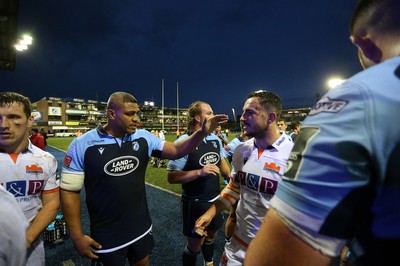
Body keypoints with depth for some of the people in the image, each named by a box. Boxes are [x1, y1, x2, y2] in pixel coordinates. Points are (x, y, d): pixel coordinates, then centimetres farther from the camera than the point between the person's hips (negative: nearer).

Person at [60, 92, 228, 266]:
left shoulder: (143, 137, -6)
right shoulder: (83, 145, -15)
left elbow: (175, 150, -8)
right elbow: (70, 191, -9)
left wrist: (202, 132, -22)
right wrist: (77, 236, -7)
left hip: (141, 227, 4)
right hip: (107, 236, -3)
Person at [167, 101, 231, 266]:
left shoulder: (215, 139, -1)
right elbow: (171, 177, -23)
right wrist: (199, 172, -31)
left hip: (216, 199, 7)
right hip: (195, 203, -7)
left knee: (211, 234, 28)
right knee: (195, 244, 13)